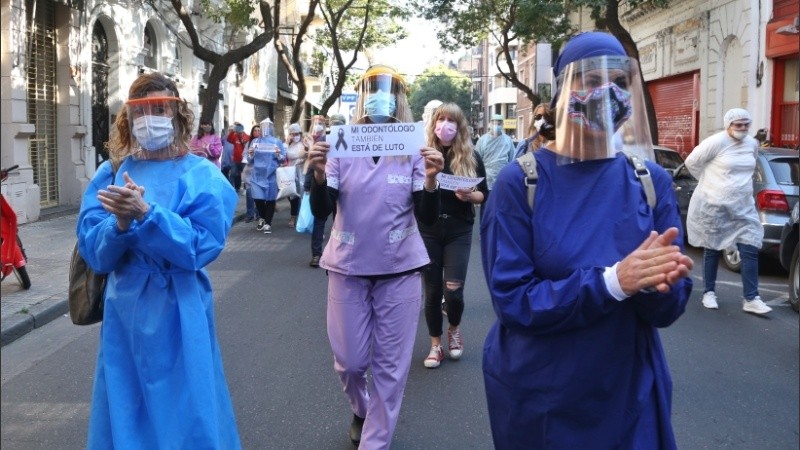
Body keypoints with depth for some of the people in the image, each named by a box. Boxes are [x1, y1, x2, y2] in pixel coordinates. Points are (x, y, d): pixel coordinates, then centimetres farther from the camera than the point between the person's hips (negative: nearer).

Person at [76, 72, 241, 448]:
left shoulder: (202, 176, -6)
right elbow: (93, 251, -3)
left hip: (178, 316, -3)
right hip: (124, 312, 3)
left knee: (183, 416, 7)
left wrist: (145, 214, -29)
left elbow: (201, 246, -17)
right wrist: (121, 223, -23)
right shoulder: (111, 174, 4)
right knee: (124, 416, 15)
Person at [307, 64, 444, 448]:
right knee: (349, 360, 9)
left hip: (399, 270, 0)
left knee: (390, 365, 5)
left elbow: (428, 217, -8)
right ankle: (361, 411, 41)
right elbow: (320, 210, -9)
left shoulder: (413, 151, -2)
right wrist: (319, 173, -27)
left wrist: (430, 178, -26)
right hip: (348, 267, 1)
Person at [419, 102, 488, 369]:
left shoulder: (471, 157, 1)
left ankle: (454, 329, 26)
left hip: (459, 231, 0)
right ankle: (435, 345, 21)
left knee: (453, 290, -6)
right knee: (432, 290, 5)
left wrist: (469, 196, -15)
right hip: (428, 231, 0)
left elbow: (484, 195, 5)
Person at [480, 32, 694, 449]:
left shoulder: (651, 180, -3)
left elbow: (669, 309, -3)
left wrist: (658, 284, -26)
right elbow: (511, 299, -18)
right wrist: (612, 281, -28)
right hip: (537, 396, -2)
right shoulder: (520, 181, -12)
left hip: (629, 391, 3)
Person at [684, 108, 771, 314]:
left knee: (750, 250, -3)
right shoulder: (716, 142, -13)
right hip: (714, 205, -5)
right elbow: (692, 162, -8)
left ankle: (751, 299, 2)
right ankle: (708, 293, 21)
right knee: (713, 249, 6)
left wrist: (740, 183, 16)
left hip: (743, 207, 5)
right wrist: (709, 182, 0)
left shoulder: (753, 144, 7)